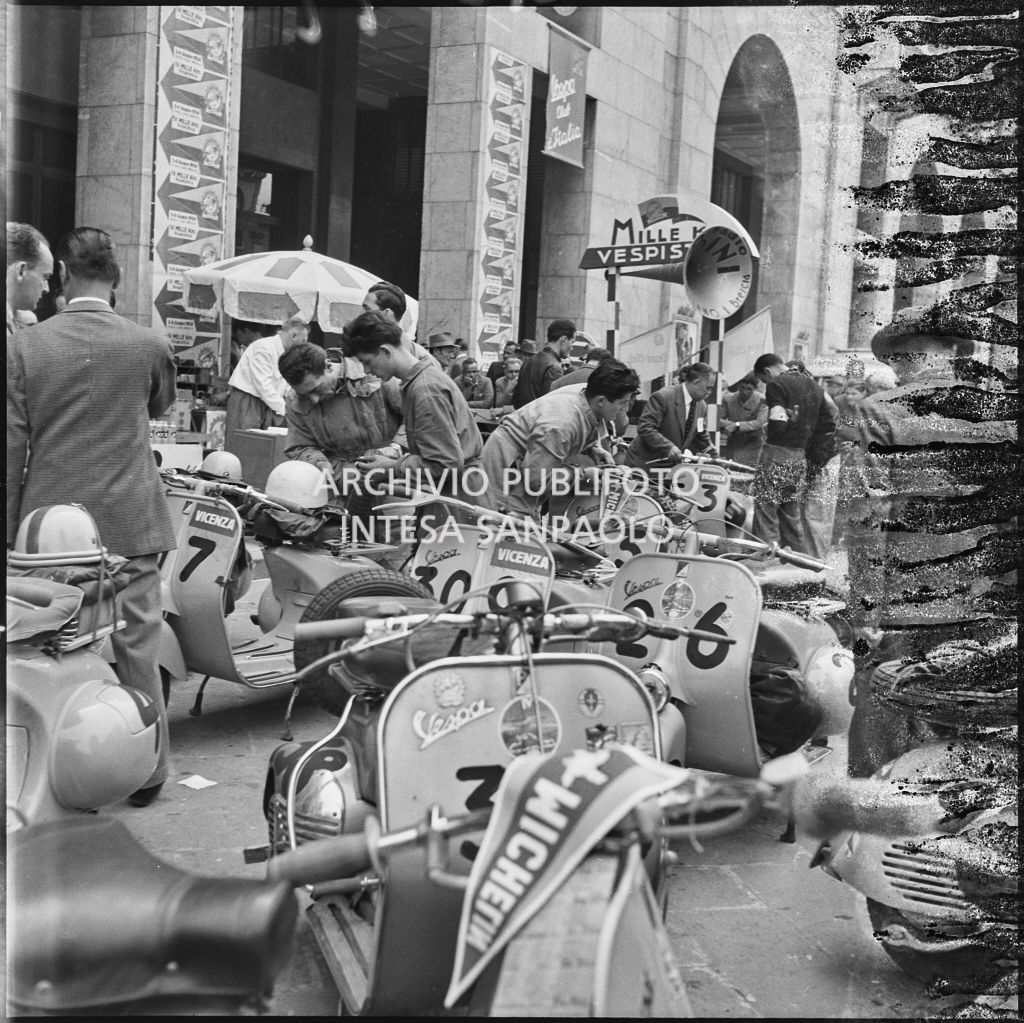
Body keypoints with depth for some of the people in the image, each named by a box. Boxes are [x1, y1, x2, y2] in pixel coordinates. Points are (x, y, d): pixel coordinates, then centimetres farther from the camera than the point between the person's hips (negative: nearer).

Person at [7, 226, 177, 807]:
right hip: (129, 522, -1)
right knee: (137, 649, 8)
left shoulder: (25, 346, -4)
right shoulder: (150, 345, -6)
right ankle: (148, 772, 18)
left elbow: (12, 446, -3)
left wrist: (11, 527, 5)